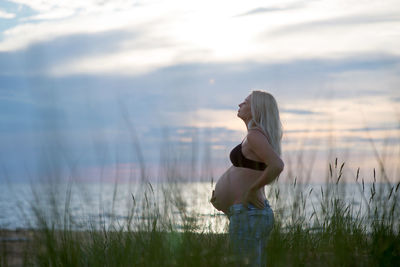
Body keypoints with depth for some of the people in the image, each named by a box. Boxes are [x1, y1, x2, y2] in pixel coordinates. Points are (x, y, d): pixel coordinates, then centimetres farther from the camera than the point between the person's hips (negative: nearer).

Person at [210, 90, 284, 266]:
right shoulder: (259, 136, 16)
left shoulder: (255, 135, -14)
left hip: (247, 214, -10)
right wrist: (221, 197, 13)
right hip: (261, 212, 10)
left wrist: (251, 190, -18)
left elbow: (277, 166, -29)